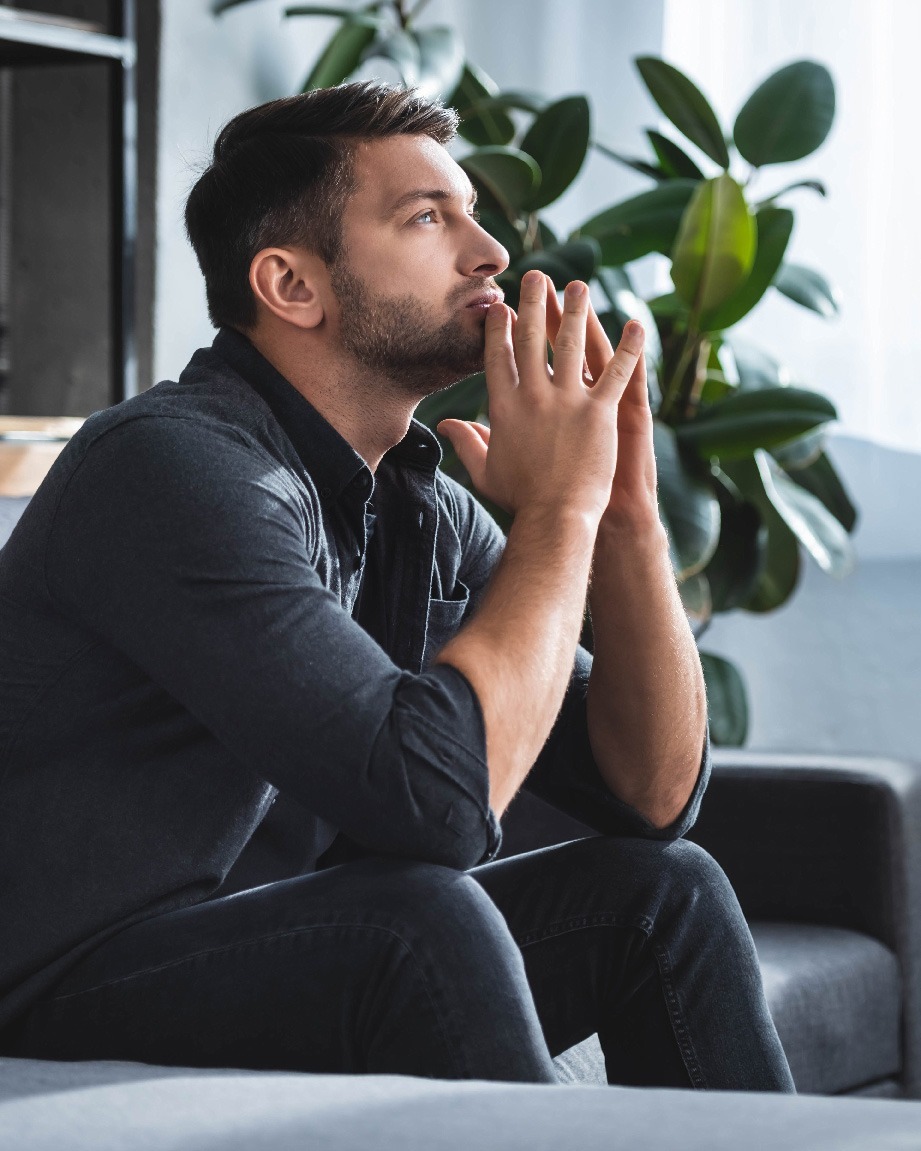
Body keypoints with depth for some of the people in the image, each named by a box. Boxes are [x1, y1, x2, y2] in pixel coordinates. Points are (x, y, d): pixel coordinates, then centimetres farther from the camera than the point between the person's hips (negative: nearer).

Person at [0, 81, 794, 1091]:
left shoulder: (424, 513, 7)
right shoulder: (174, 466, -20)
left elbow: (652, 793, 9)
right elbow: (438, 795, -31)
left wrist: (626, 511, -4)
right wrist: (558, 509, -18)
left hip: (306, 961, 9)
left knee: (664, 892, 0)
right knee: (428, 921, -31)